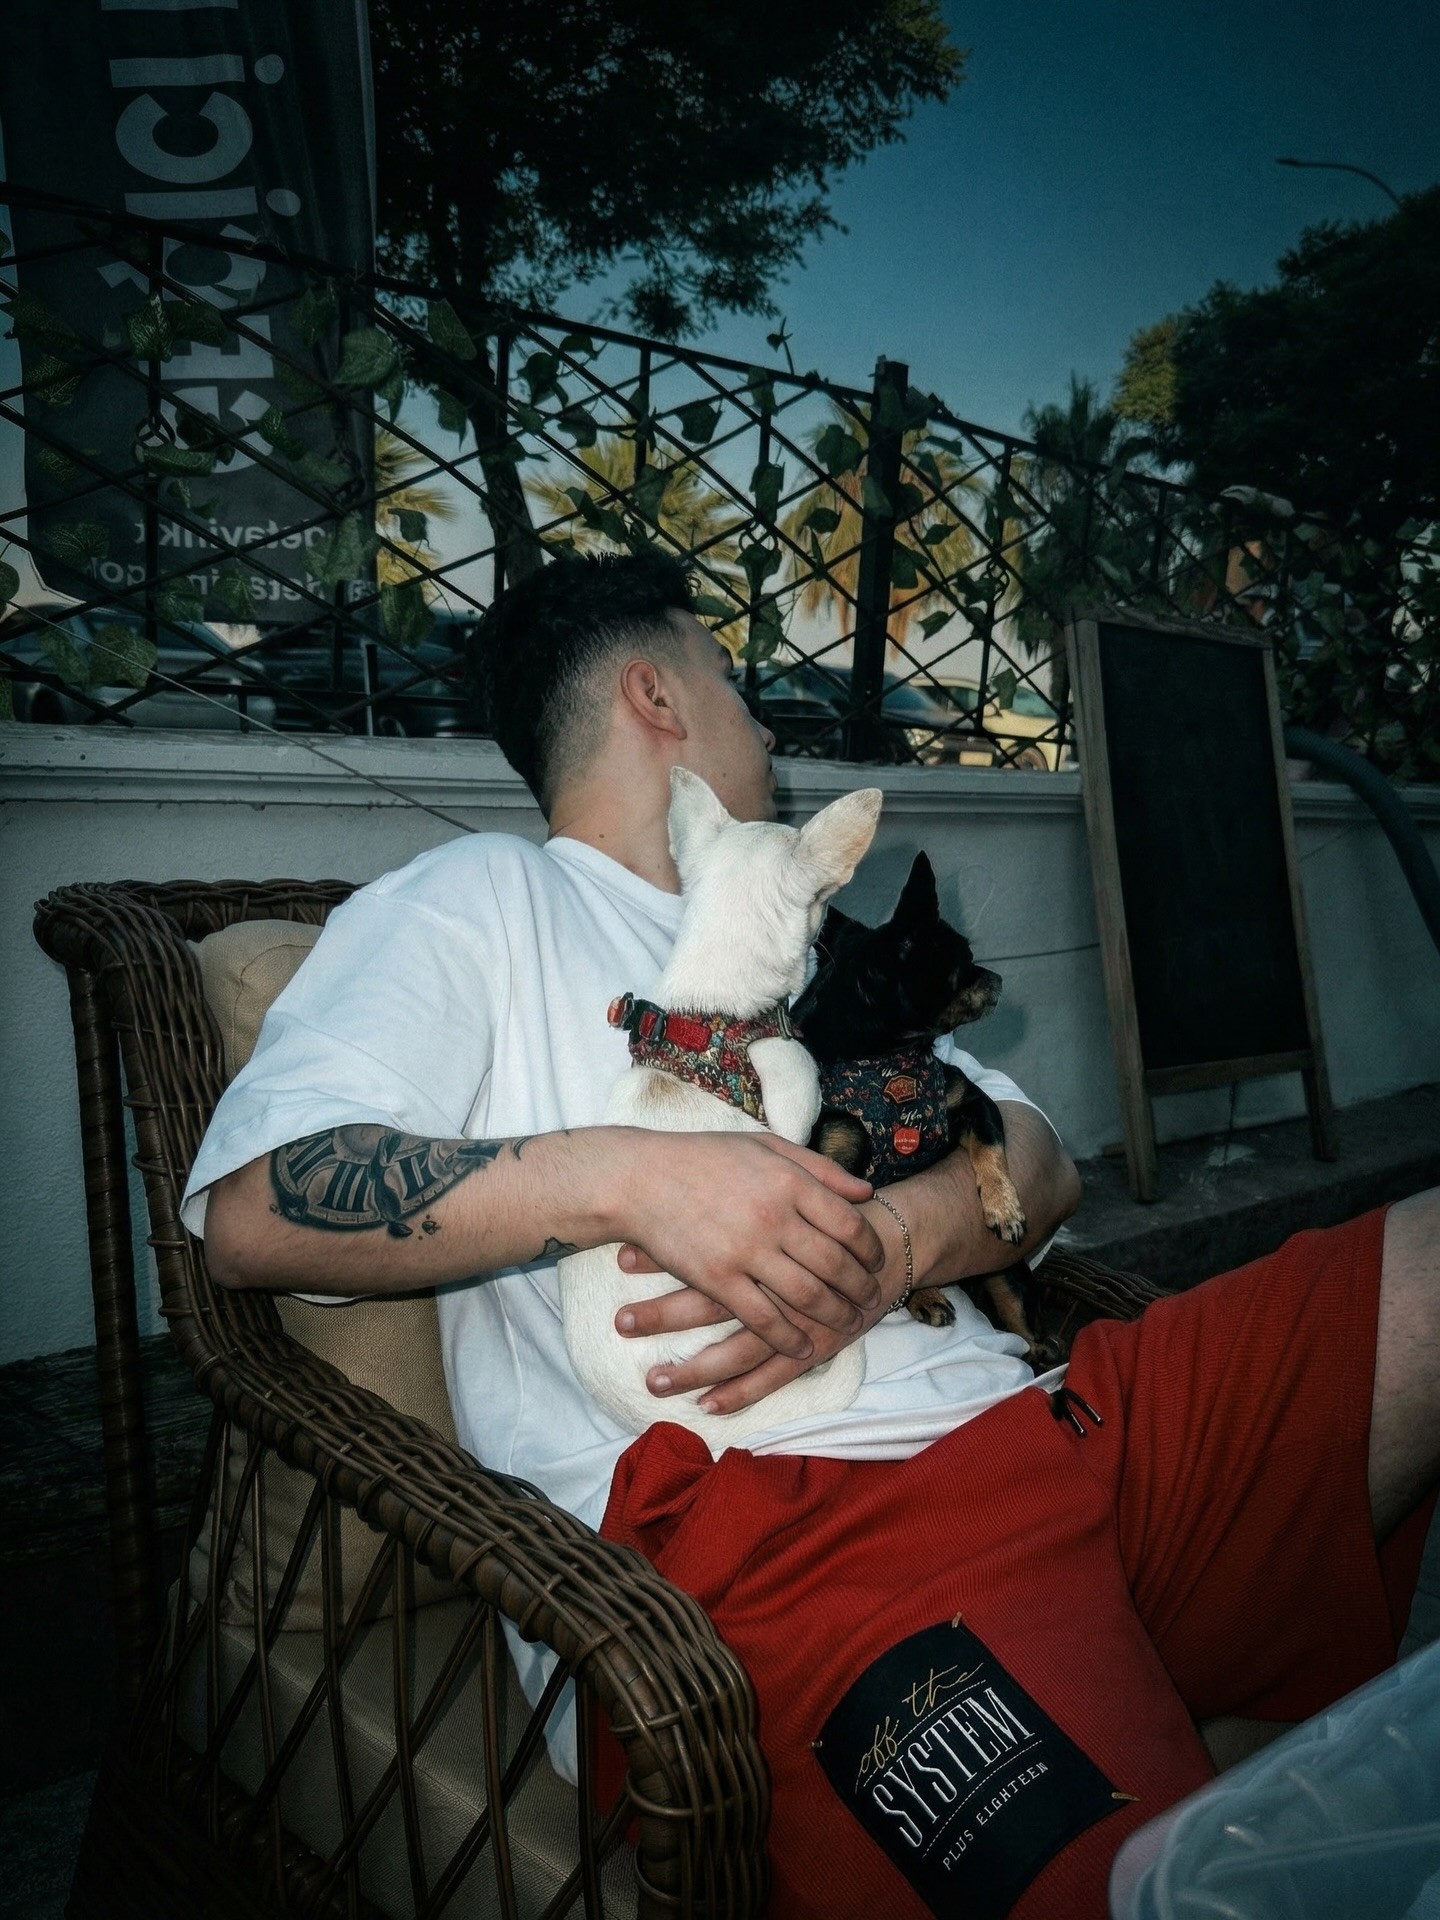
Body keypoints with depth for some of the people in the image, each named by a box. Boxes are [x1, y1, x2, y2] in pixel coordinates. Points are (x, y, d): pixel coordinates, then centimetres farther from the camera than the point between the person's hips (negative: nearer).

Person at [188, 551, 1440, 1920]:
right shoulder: (483, 900, 10)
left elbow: (1039, 1162, 16)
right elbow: (251, 1213, -5)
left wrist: (881, 1243, -8)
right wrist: (627, 1176, -17)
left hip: (1021, 1412, 7)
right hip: (777, 1523, -7)